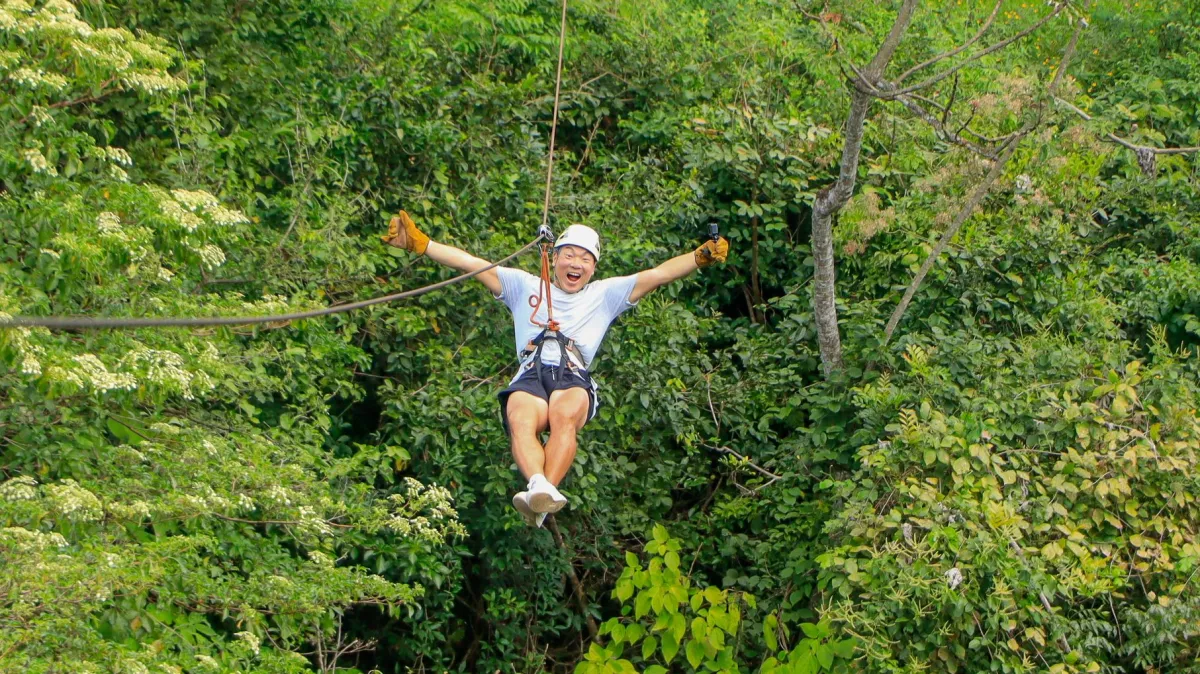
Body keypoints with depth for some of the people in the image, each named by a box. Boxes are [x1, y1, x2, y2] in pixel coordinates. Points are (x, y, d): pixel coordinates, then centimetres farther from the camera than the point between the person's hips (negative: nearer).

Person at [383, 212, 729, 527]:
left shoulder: (605, 294, 29)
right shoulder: (525, 286, 29)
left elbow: (658, 274, 18)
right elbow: (470, 263, 21)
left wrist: (701, 257, 4)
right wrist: (418, 242, 13)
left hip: (575, 377, -1)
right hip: (530, 376, 1)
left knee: (565, 415, -38)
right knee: (519, 421, -36)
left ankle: (541, 497, -56)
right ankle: (539, 488, -60)